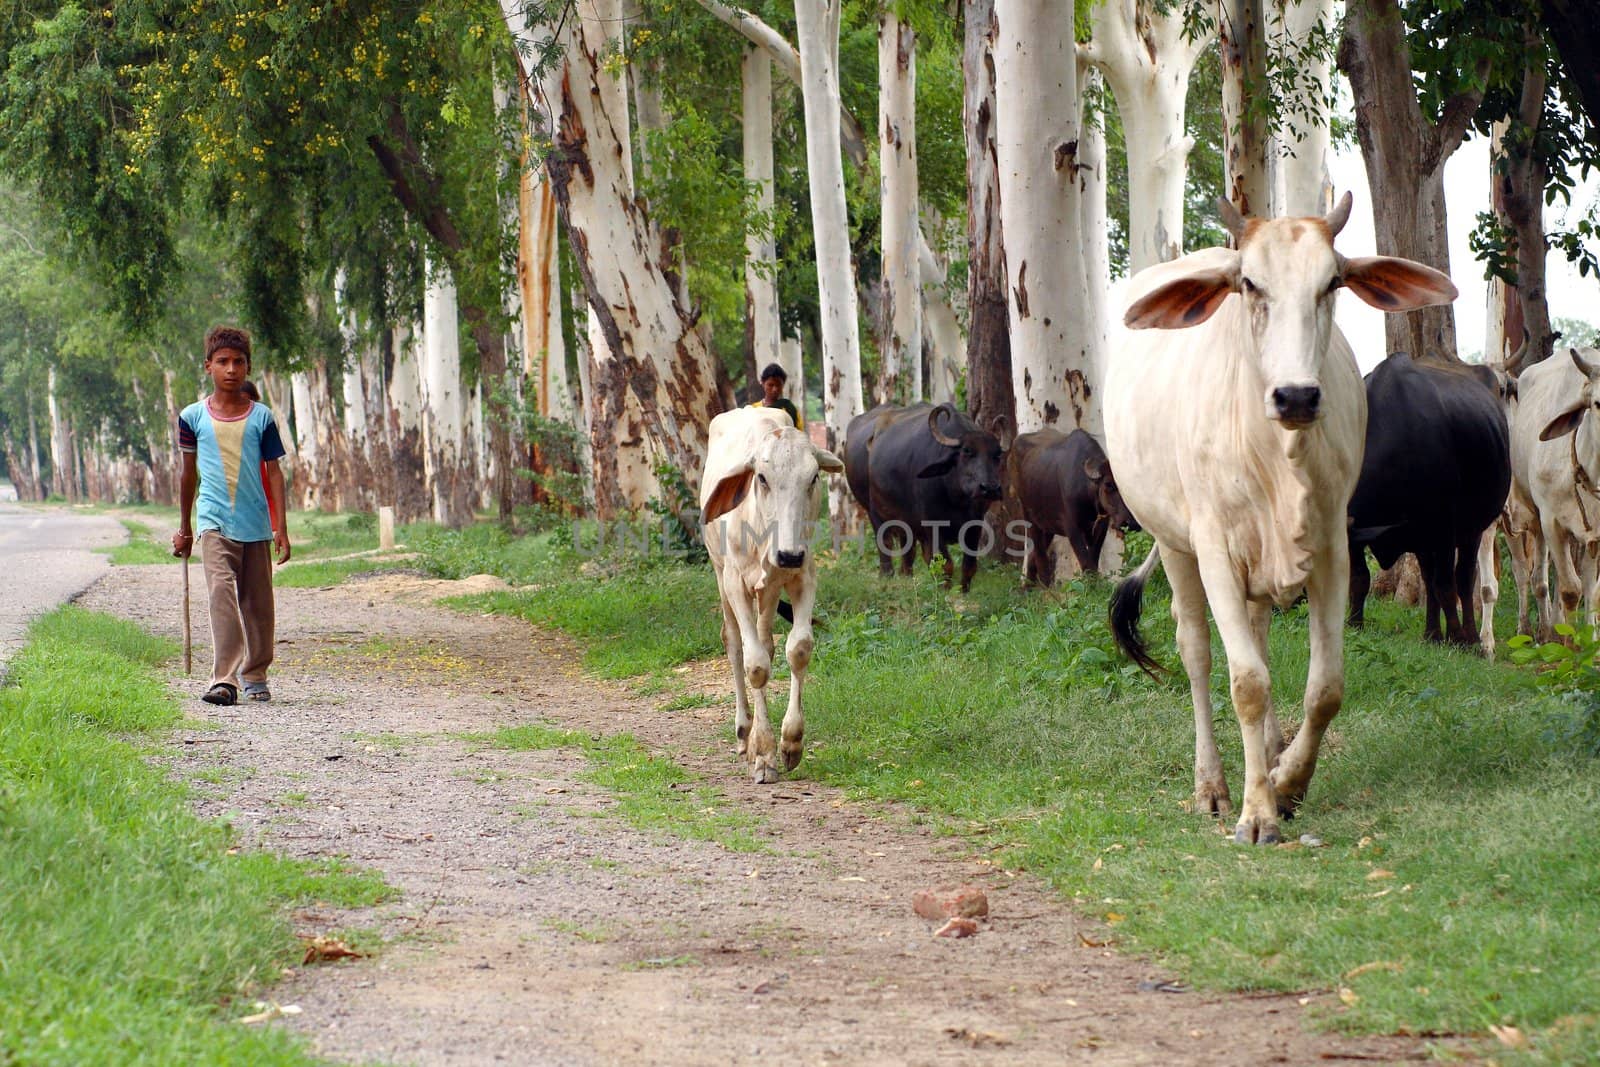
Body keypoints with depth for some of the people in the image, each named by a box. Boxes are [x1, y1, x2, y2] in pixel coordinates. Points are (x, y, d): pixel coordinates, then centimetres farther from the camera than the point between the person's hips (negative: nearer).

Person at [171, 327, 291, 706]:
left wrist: (280, 525, -1)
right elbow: (189, 472, 15)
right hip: (214, 522, -2)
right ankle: (223, 680, -23)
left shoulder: (261, 417, 5)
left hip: (256, 524, 2)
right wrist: (183, 527, 19)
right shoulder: (193, 417, 5)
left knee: (257, 602, 8)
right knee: (221, 594, -17)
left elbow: (274, 470, 6)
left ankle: (255, 675, 23)